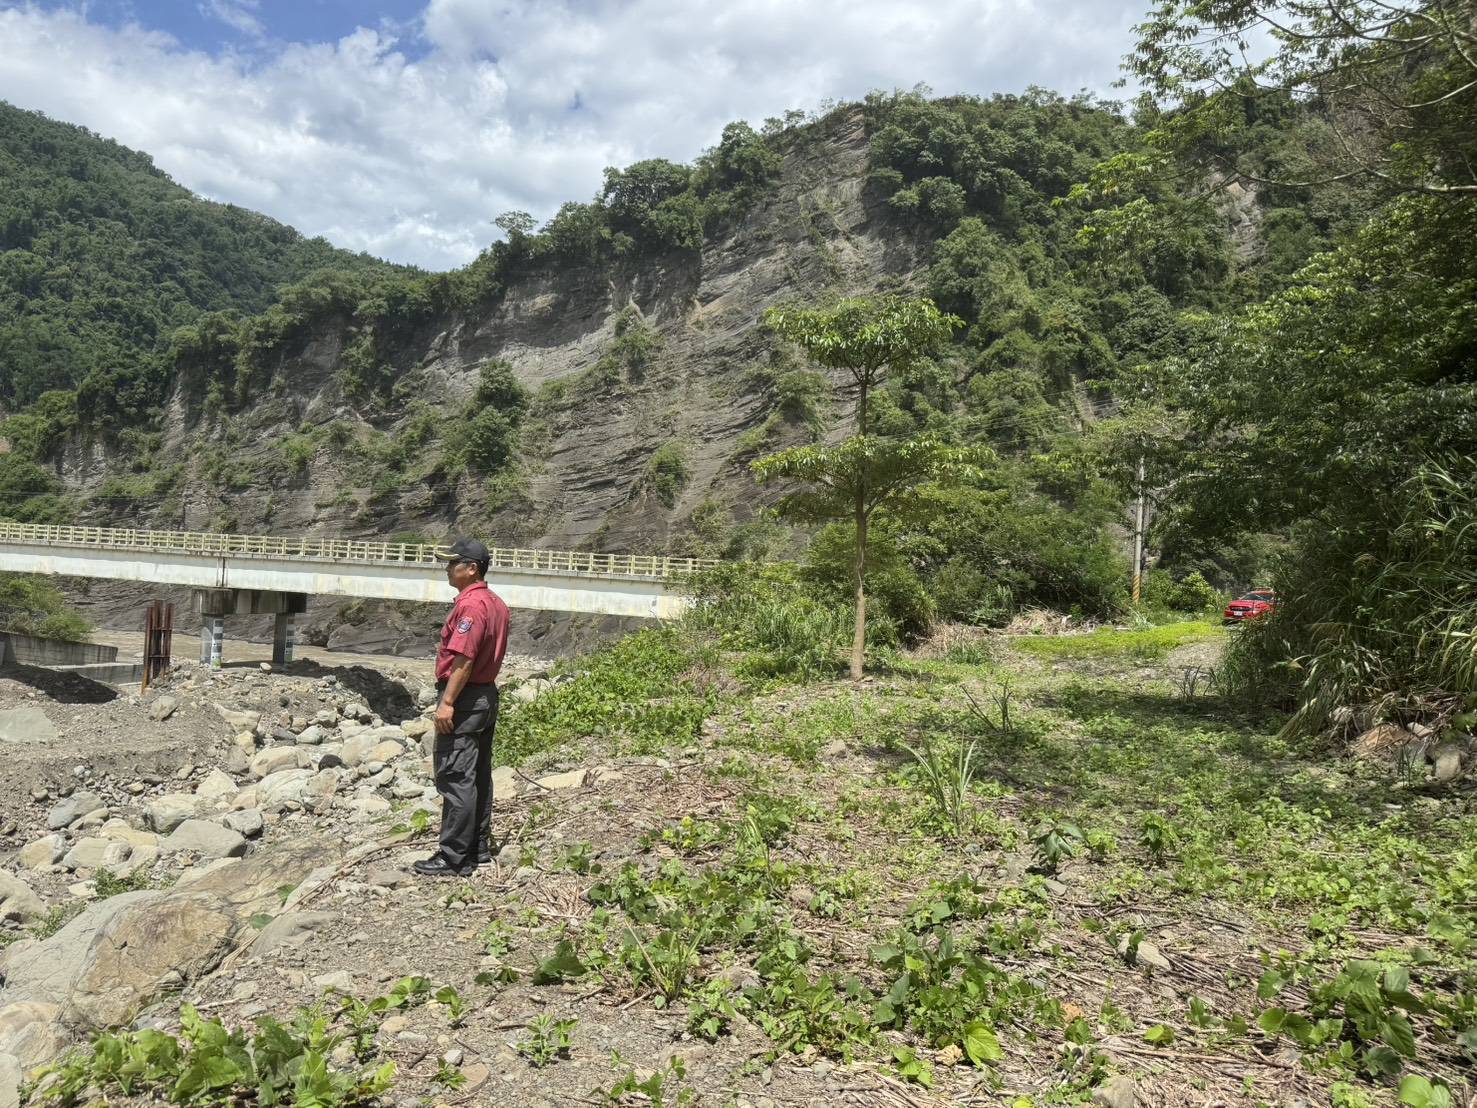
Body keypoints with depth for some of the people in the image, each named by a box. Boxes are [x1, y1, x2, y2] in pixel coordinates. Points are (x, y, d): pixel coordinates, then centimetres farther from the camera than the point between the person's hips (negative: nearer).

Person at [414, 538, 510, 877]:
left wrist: (447, 703, -23)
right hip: (487, 695, 10)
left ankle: (454, 859, 0)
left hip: (464, 700, -10)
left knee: (455, 780, -5)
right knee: (479, 776, 15)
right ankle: (478, 846, 23)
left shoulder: (471, 604, -18)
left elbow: (464, 659, -24)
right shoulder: (496, 603, 13)